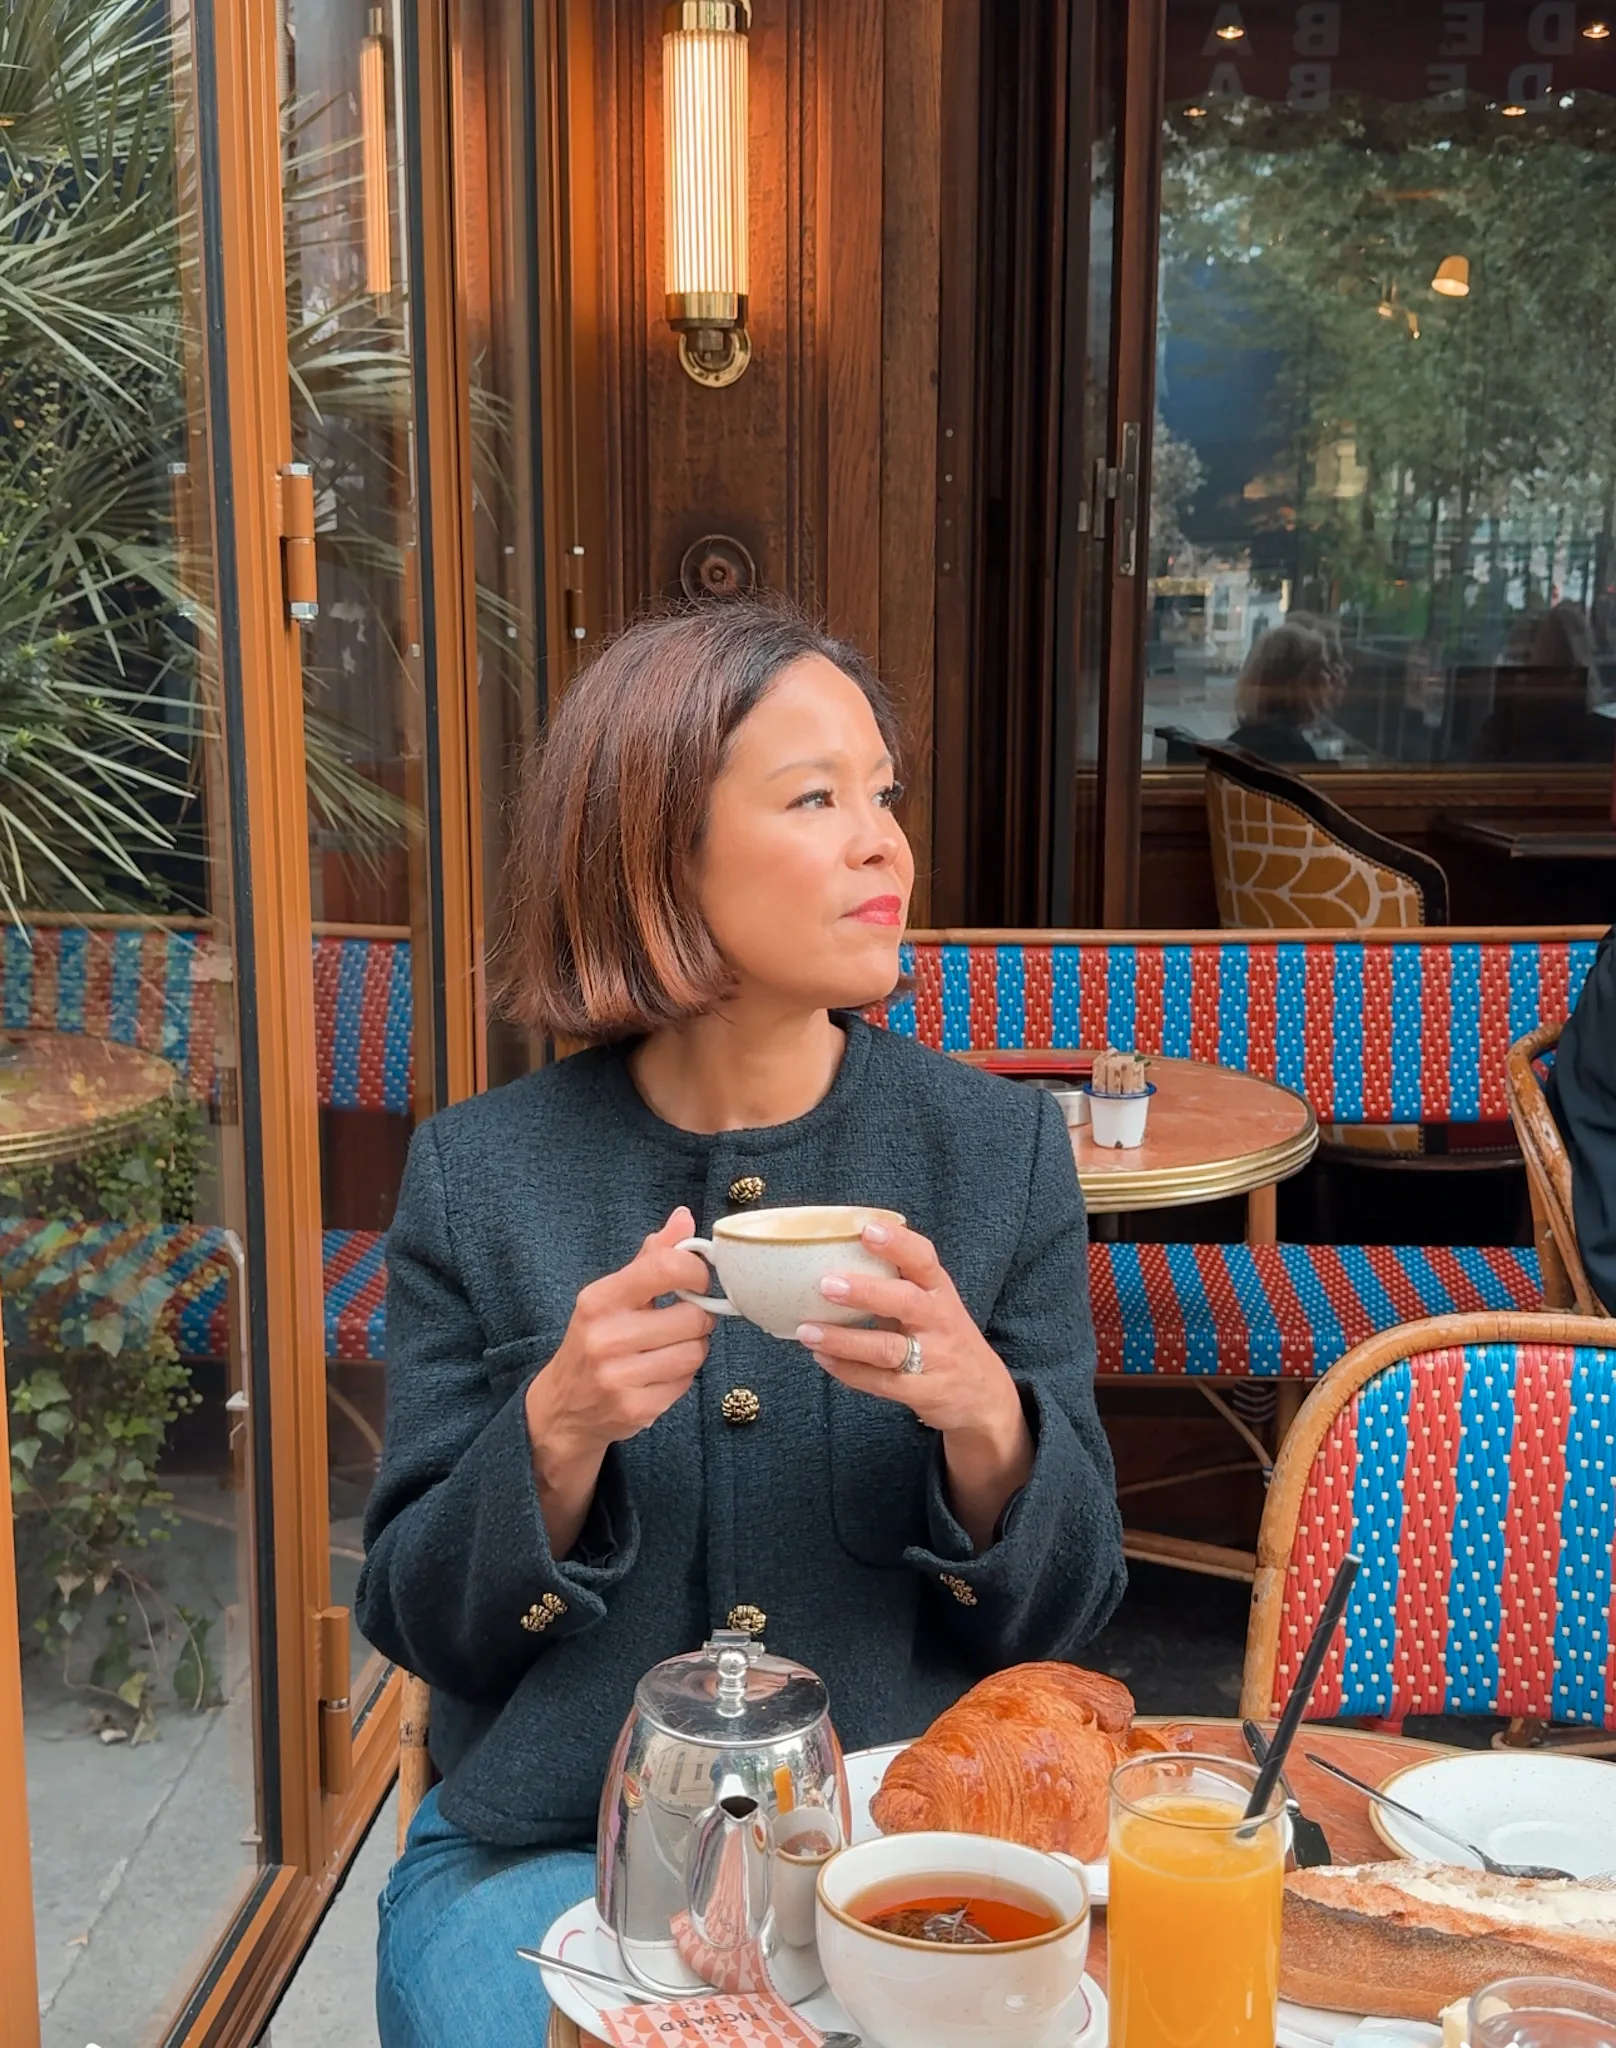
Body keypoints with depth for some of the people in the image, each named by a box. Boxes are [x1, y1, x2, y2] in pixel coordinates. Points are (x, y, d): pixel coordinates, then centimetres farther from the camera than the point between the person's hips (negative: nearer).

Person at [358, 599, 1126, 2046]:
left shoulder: (1002, 1149, -4)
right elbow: (416, 1622, -1)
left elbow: (1065, 1609, 0)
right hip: (548, 1851, 0)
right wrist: (557, 1434, -20)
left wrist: (984, 1422, -21)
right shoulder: (480, 1176, -5)